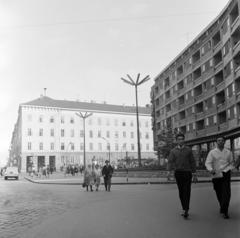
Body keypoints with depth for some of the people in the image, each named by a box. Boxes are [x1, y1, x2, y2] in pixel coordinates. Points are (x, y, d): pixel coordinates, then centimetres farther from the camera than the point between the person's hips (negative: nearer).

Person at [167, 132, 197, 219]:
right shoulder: (173, 151, 5)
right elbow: (170, 162, -3)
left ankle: (186, 210, -12)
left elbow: (192, 162, 5)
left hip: (187, 173, -1)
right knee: (181, 192, 6)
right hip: (178, 173, 1)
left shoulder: (188, 150, 4)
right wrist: (169, 171, -19)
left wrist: (194, 174, 3)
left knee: (187, 191, -10)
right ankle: (185, 209, 18)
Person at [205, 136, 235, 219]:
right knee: (219, 194, 9)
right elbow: (207, 163, -5)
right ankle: (222, 207, 34)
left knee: (226, 193, -13)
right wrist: (211, 170, -24)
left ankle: (224, 211, -6)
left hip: (226, 175, 0)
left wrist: (227, 170, -2)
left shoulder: (228, 152, 8)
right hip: (216, 176, 0)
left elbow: (231, 163, 17)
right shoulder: (212, 152, 2)